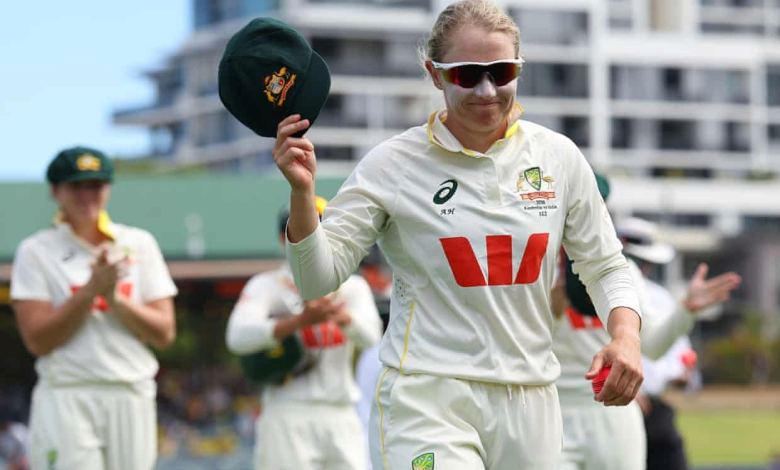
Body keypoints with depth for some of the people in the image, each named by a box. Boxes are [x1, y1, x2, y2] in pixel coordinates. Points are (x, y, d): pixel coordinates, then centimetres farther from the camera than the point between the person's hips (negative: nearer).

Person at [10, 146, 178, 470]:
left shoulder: (140, 244, 11)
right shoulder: (36, 251, 3)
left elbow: (164, 334, 5)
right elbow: (37, 340, -7)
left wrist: (114, 297, -10)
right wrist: (91, 289, -14)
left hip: (132, 398, 3)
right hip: (65, 401, -3)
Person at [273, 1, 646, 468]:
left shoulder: (559, 156, 5)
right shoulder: (393, 163, -3)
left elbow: (605, 267, 14)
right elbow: (319, 277, -6)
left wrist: (626, 337, -5)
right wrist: (303, 191, -22)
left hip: (529, 408, 4)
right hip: (427, 401, -4)